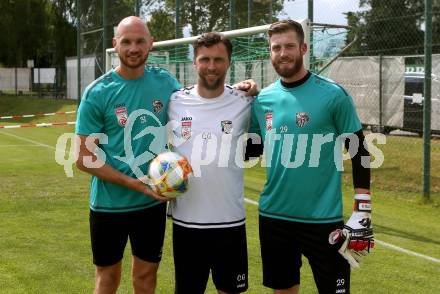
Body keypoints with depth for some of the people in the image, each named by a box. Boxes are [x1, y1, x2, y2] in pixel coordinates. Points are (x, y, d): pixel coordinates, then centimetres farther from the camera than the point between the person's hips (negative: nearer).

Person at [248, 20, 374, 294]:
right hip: (274, 215, 4)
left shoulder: (332, 94, -10)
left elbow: (359, 152, -5)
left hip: (322, 219, -4)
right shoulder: (263, 99, 3)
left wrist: (363, 213, -8)